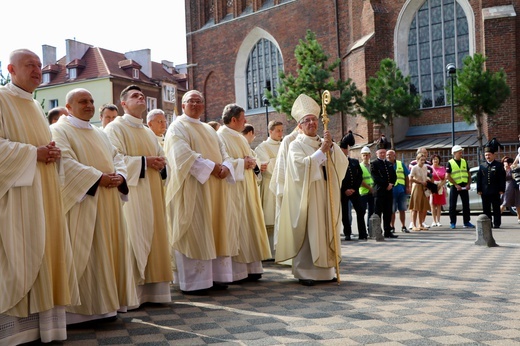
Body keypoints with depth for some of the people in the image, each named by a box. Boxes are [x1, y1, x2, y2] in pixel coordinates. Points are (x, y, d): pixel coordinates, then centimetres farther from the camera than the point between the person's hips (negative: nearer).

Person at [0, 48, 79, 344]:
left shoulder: (35, 106, 20)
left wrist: (53, 152, 1)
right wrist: (33, 153, -16)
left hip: (44, 192, 8)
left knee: (44, 252, 6)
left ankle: (42, 321, 13)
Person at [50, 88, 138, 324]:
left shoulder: (100, 134, 22)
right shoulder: (59, 131, -2)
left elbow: (117, 158, 15)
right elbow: (66, 162, -16)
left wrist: (119, 176, -7)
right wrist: (98, 177, -21)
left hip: (108, 203, 7)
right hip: (82, 202, -7)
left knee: (106, 250, 8)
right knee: (82, 253, -6)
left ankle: (104, 302, 16)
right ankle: (80, 307, 1)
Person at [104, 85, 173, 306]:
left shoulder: (149, 133, 22)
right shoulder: (115, 128, -1)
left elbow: (160, 156, 22)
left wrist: (160, 164, -1)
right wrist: (145, 161, -16)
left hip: (152, 195, 7)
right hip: (131, 194, -7)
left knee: (153, 237, 6)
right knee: (134, 240, -9)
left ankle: (152, 290, 12)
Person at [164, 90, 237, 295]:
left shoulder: (209, 130, 22)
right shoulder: (178, 128, -1)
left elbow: (223, 153, 16)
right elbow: (183, 155, -17)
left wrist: (225, 167, -7)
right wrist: (211, 166, -18)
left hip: (214, 189, 8)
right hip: (192, 189, -7)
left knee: (215, 231, 7)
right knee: (194, 234, -8)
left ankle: (215, 276, 14)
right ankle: (192, 282, -2)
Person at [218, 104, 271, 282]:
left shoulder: (240, 138, 20)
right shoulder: (221, 137, -8)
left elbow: (252, 157, 20)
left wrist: (252, 162, -2)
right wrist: (242, 163, -15)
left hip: (246, 188, 9)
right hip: (232, 189, -9)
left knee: (249, 224, 8)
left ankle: (250, 267, 14)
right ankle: (235, 271, -2)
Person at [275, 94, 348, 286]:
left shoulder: (325, 143, 17)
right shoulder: (296, 145, 0)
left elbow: (343, 163, 4)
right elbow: (302, 165, -18)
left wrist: (331, 146, -9)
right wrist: (321, 150, -16)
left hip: (326, 196, 6)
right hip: (306, 196, -5)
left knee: (325, 231, 6)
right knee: (307, 233, -6)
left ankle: (324, 270, 14)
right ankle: (305, 272, 1)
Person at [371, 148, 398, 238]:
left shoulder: (389, 164, 20)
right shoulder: (374, 163, -1)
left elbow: (394, 176, 16)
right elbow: (375, 177, -10)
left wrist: (391, 184, -3)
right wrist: (386, 185, -13)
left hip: (389, 191, 6)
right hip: (379, 191, -6)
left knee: (388, 213, 7)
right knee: (378, 212, -4)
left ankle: (387, 231, 12)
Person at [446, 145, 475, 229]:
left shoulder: (464, 162, 11)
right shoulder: (450, 163, -4)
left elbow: (468, 174, 13)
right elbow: (447, 176, -10)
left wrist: (468, 184, -1)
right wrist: (456, 185, -15)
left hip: (464, 186, 4)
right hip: (454, 186, -4)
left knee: (466, 204, 6)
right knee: (453, 205, -1)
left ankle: (466, 222, 14)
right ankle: (453, 223, 7)